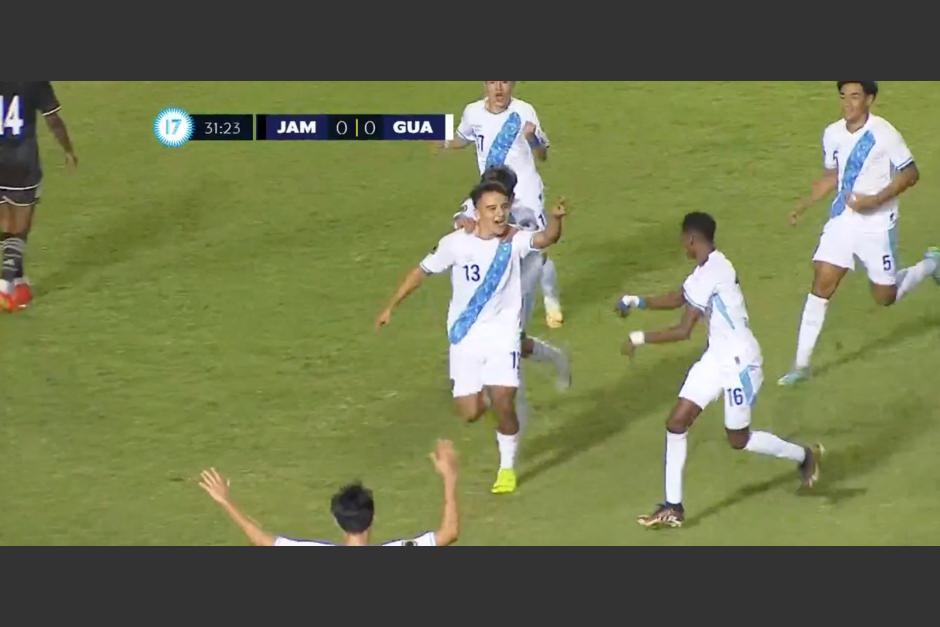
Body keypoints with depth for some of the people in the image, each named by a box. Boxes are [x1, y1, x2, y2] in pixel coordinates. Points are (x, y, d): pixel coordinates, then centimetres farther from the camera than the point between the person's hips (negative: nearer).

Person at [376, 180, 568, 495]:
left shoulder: (515, 241, -12)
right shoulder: (456, 244, -10)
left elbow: (546, 238, -32)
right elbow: (422, 271, 4)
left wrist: (556, 219, -54)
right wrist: (391, 307, 9)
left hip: (503, 335, -1)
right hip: (465, 338, 1)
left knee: (503, 403, -13)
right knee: (470, 412, -2)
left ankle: (507, 467, 12)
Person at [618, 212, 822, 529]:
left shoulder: (711, 273, -24)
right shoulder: (707, 269, 6)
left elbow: (683, 331, -24)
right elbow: (680, 298, 25)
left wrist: (640, 338, -14)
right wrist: (638, 302, 17)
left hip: (740, 362, -9)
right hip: (717, 358, 9)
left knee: (739, 440, 7)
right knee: (676, 423, 0)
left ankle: (805, 456, 31)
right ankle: (673, 507, 4)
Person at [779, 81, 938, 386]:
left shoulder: (883, 133, -17)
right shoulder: (832, 134, 1)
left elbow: (910, 174, -13)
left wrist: (875, 200, -22)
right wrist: (804, 205, 5)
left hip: (877, 225, -4)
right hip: (842, 220, 4)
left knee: (885, 296, 7)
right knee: (821, 285, -6)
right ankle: (801, 365, -3)